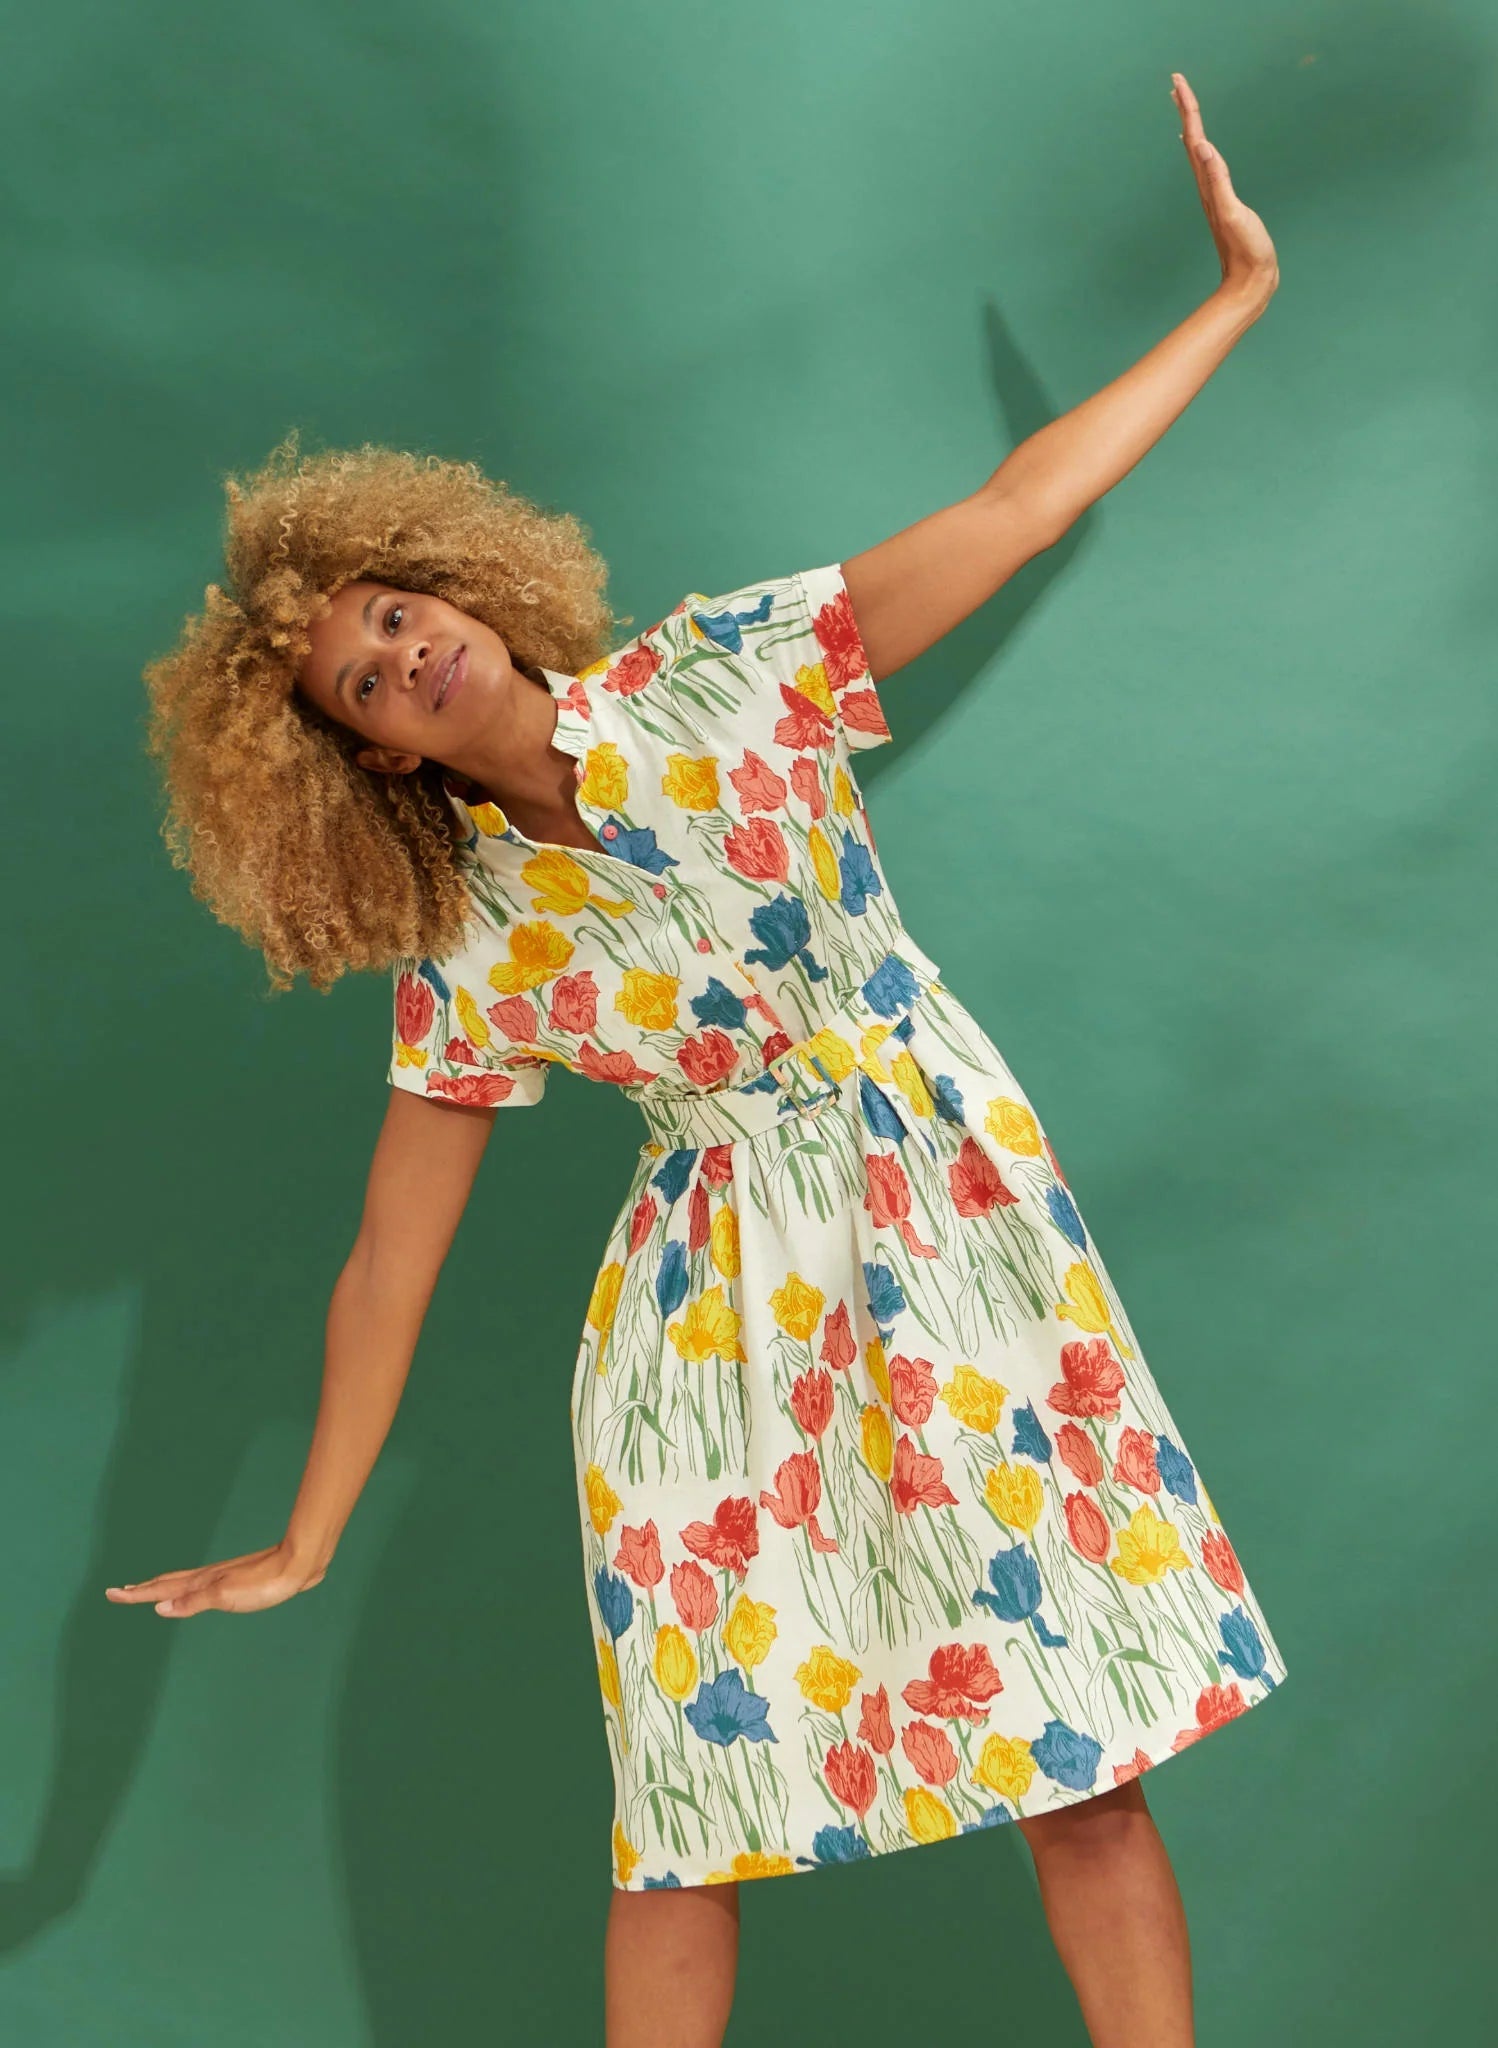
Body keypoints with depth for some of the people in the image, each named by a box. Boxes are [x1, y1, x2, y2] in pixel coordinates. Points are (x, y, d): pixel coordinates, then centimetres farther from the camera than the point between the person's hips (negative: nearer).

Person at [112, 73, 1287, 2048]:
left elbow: (1021, 504, 1)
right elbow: (389, 1265, 5)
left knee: (1086, 1767, -1)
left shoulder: (717, 674, -1)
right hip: (715, 1295, 1)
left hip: (952, 1199, 0)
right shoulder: (471, 958, 1)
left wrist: (1240, 293, 2)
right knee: (687, 1813, 3)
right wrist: (303, 1548, 7)